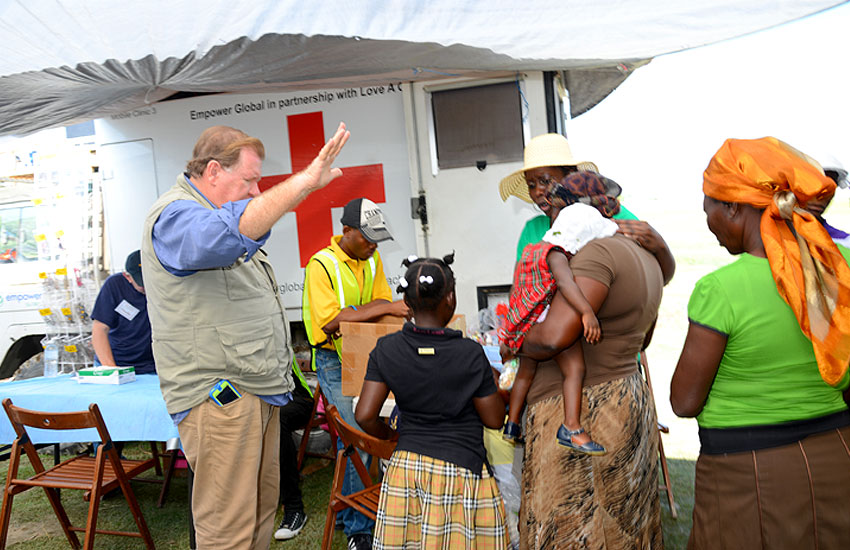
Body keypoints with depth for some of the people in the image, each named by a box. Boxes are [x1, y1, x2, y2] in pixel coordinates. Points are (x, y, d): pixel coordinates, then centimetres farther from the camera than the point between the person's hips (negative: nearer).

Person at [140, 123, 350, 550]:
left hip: (257, 391, 10)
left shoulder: (212, 212, 19)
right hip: (218, 397, -10)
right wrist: (307, 180, -41)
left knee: (263, 503, 17)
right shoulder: (175, 216, -16)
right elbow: (230, 233, -38)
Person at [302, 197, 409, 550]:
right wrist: (386, 308, -26)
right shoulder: (321, 265, -14)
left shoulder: (372, 259, 8)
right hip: (333, 361, -6)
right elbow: (330, 321, -24)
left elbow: (381, 302, 9)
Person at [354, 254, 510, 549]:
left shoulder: (387, 349, -6)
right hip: (460, 469, -3)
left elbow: (365, 415, -5)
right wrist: (492, 381, 12)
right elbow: (494, 419, -4)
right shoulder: (470, 354, -13)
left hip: (405, 467, 3)